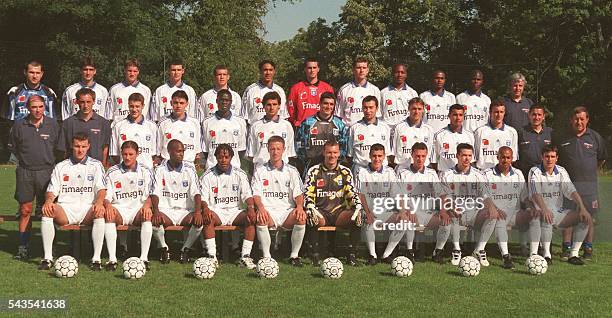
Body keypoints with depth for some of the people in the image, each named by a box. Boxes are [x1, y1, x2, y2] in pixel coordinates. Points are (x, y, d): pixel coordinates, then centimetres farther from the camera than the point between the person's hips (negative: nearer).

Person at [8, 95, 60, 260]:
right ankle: (23, 247, 9)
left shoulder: (52, 125, 2)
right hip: (25, 172, 1)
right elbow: (13, 147, 15)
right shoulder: (19, 126, 3)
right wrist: (25, 160, 12)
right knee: (25, 210, 3)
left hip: (46, 172, -1)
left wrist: (50, 162, 10)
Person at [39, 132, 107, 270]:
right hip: (66, 209, 1)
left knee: (100, 213, -35)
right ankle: (47, 258, -26)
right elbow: (52, 190, 11)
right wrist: (48, 201, -13)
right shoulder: (61, 167, 16)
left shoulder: (96, 165, 12)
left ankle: (96, 258, -32)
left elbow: (101, 188, 1)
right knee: (47, 211, -30)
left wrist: (99, 202, -22)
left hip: (88, 209, -1)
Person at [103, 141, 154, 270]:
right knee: (109, 215, -34)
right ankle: (112, 259, -36)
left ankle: (144, 258, -35)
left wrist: (146, 205, -17)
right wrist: (108, 205, -19)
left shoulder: (145, 171, 9)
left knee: (147, 215, -34)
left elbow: (150, 195, 6)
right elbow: (106, 196, 5)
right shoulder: (112, 172, 8)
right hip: (119, 209, 0)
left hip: (138, 209, 0)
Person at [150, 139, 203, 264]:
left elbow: (196, 193, -3)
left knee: (199, 221, -29)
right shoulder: (160, 169, 2)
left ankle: (185, 249, -4)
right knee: (154, 220, -33)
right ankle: (164, 248, -5)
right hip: (166, 210, -1)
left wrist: (198, 212, -21)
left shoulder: (189, 168, 3)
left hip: (185, 211, 1)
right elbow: (155, 193, -6)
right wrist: (156, 211, -25)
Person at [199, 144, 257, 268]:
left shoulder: (240, 175, 9)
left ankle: (245, 256, -27)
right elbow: (203, 198, -1)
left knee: (250, 218, -29)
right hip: (216, 212, -1)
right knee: (207, 218, -35)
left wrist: (251, 208, -20)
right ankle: (212, 256, -34)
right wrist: (205, 209, -24)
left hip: (235, 210, 1)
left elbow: (247, 195, 2)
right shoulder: (207, 176, 6)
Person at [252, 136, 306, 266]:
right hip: (268, 211, -1)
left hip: (287, 211, 1)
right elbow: (256, 194, 1)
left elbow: (298, 193, 8)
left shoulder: (292, 171, 15)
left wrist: (299, 206, -15)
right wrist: (261, 208, -20)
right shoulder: (260, 171, 11)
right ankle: (266, 256, -21)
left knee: (301, 218, -31)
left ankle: (294, 255, -15)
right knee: (260, 219, -36)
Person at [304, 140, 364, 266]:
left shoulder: (345, 172, 13)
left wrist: (358, 207, -12)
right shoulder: (314, 171, 6)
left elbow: (352, 194, 9)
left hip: (339, 211, 2)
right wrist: (311, 208, -21)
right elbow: (307, 195, 0)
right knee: (314, 219, -37)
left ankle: (352, 254, -13)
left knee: (357, 218, -28)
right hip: (321, 211, -2)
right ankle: (315, 255, -19)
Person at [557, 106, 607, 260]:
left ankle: (588, 248, 13)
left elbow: (602, 158, 16)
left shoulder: (595, 137, 4)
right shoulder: (563, 138, 3)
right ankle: (567, 247, 8)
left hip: (588, 184, 0)